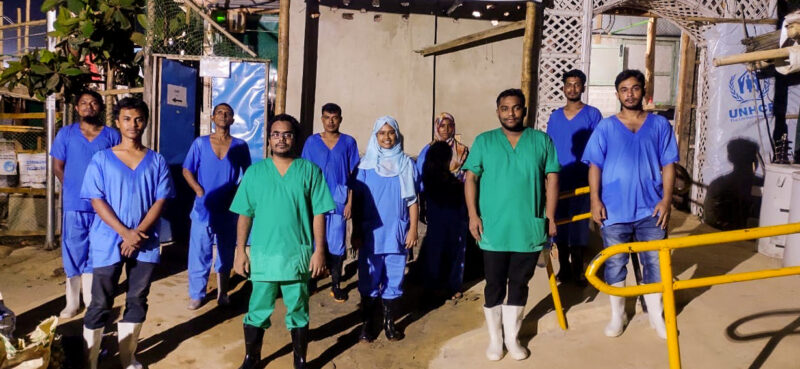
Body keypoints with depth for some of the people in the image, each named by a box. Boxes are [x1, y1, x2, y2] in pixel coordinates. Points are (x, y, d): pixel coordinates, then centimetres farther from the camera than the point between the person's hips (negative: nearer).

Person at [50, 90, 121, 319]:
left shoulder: (112, 135, 2)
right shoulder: (66, 134, 4)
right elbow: (58, 167, 8)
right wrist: (74, 188, 8)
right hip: (74, 205, 0)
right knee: (73, 254, 7)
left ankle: (93, 300, 23)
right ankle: (72, 302, 20)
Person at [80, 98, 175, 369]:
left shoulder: (157, 161, 6)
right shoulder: (101, 159, 1)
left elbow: (161, 200, 0)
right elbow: (96, 200, -5)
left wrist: (139, 233, -12)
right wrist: (125, 233, -15)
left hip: (145, 242, 2)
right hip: (108, 242, -2)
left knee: (137, 301, 10)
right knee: (100, 303, 3)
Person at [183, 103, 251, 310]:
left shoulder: (240, 146, 2)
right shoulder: (200, 143, 1)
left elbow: (248, 174, 10)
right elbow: (187, 170, 5)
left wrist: (237, 192, -4)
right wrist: (199, 190, -8)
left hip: (229, 210, 1)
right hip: (204, 208, -1)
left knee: (226, 253, 10)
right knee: (199, 253, 0)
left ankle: (223, 293, 24)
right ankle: (196, 295, 12)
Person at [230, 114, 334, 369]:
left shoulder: (310, 171, 0)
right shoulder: (254, 172, 3)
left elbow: (318, 214, -1)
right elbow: (245, 215, 5)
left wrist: (319, 250, -6)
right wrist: (240, 250, 0)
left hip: (298, 255, -1)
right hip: (262, 255, 1)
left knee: (298, 311, 11)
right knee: (257, 311, 10)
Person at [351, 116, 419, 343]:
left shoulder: (407, 164, 4)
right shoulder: (366, 165, 1)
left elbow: (413, 200, 5)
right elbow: (358, 200, 2)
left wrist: (413, 229, -1)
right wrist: (356, 232, 0)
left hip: (397, 232, 1)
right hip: (371, 233, 0)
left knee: (393, 279, 7)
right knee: (369, 280, 6)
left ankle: (389, 323, 21)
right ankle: (366, 324, 18)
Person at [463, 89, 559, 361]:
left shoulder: (541, 141, 5)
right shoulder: (483, 142, 3)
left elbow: (552, 179, 5)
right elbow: (471, 178, 2)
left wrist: (550, 216, -1)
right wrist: (473, 215, -7)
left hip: (529, 229, 1)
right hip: (493, 230, -1)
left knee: (519, 285, 12)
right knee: (494, 286, 8)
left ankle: (512, 338, 28)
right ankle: (495, 339, 25)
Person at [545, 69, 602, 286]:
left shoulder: (592, 114, 0)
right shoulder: (555, 116, 10)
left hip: (581, 181, -3)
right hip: (558, 180, 3)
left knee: (579, 226, 0)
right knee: (560, 224, 7)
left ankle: (577, 268, 12)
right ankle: (564, 267, 19)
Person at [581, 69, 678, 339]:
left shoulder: (660, 125, 5)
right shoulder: (605, 127, 3)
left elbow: (668, 164, 4)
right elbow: (595, 166, 1)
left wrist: (666, 200, -5)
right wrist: (595, 201, -7)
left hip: (650, 209, 1)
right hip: (614, 209, 0)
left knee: (654, 263, 8)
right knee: (615, 264, 9)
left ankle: (656, 315, 26)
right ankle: (617, 315, 25)